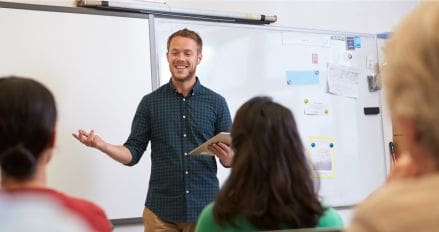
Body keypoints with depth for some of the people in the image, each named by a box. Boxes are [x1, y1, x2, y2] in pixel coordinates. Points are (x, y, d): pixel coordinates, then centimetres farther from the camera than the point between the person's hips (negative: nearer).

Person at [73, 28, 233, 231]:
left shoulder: (216, 102, 2)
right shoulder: (150, 102, 3)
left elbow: (230, 159, 4)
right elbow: (133, 154, 2)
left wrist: (228, 157, -18)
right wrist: (101, 145, -15)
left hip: (204, 207, 0)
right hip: (160, 209, 0)